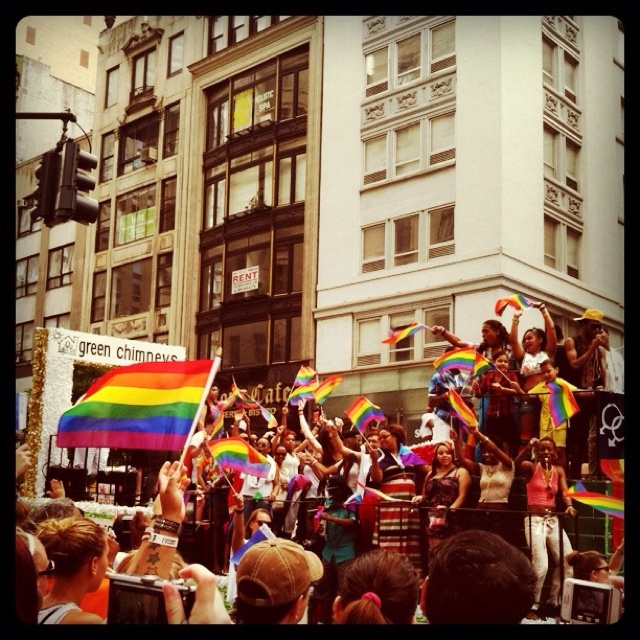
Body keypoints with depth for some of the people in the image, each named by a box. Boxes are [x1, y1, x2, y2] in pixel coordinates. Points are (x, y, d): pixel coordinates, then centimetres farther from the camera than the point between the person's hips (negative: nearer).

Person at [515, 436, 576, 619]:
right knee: (541, 565, -15)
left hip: (553, 520, 5)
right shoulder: (531, 467, -2)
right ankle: (533, 606, 1)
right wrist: (528, 447, -38)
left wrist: (569, 505, -24)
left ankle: (554, 600, 22)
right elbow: (517, 464, -24)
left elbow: (564, 491, -4)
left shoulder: (559, 471, 11)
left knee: (568, 561, 2)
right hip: (534, 520, -5)